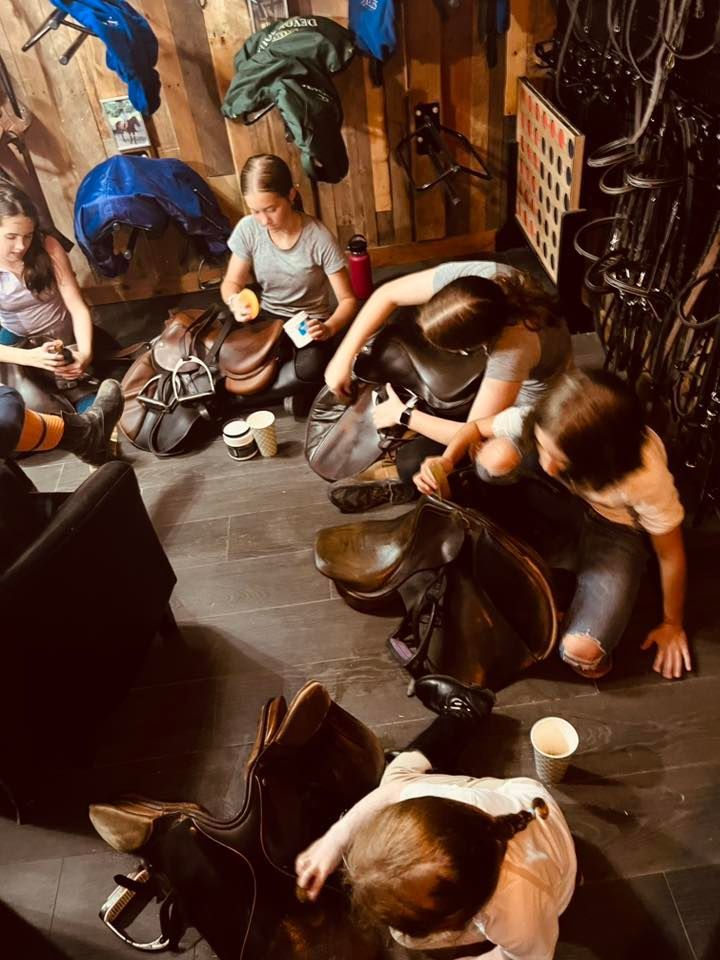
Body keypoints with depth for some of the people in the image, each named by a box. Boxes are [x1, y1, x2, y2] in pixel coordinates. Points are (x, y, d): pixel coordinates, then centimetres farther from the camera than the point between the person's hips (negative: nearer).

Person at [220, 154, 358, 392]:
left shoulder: (320, 238, -20)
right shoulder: (247, 230, -11)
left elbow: (348, 300, -14)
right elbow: (231, 283, 1)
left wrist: (329, 328, -36)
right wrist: (234, 300, -25)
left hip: (310, 321, -3)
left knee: (308, 371, -34)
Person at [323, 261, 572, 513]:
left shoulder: (513, 351, -45)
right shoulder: (468, 276, -32)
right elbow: (387, 295, -19)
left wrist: (403, 415, -25)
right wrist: (343, 358, -22)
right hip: (491, 367, 7)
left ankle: (399, 476, 10)